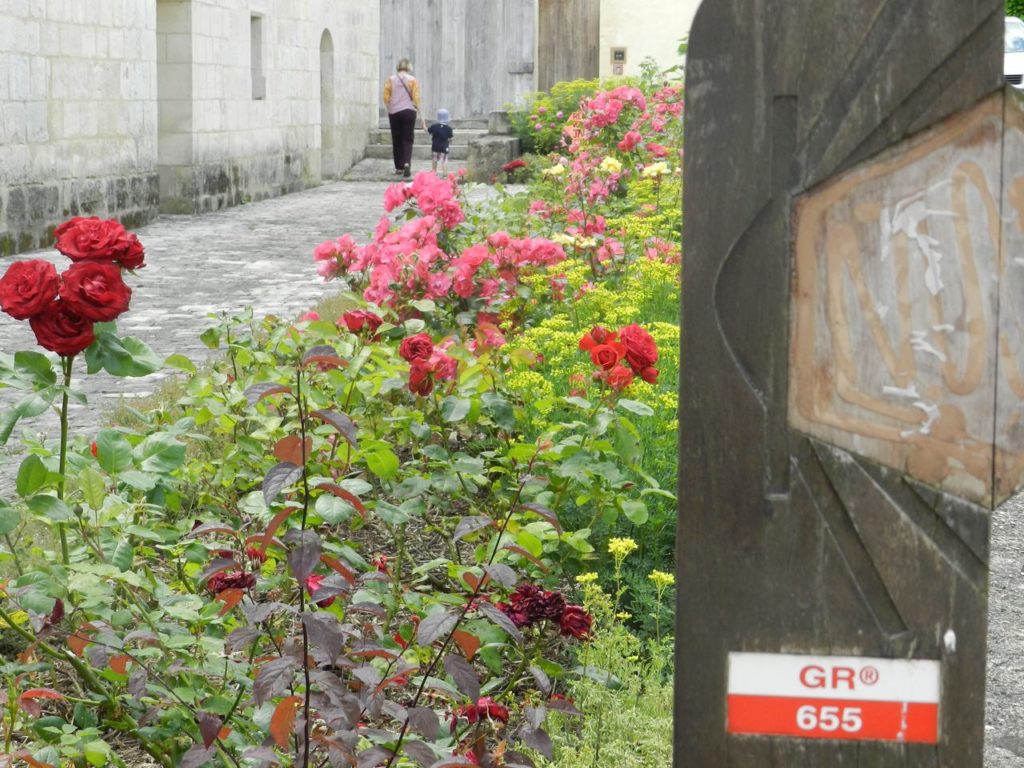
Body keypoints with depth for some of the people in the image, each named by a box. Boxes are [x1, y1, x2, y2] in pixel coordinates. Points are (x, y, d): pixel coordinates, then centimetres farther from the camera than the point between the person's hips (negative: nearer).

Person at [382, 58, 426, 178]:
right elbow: (416, 98, -5)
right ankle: (407, 163, -21)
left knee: (396, 140, 11)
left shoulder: (390, 80, 2)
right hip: (408, 112, -1)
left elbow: (386, 98, 0)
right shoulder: (412, 80, -1)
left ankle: (399, 167, 13)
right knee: (407, 140, 1)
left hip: (394, 113, 1)